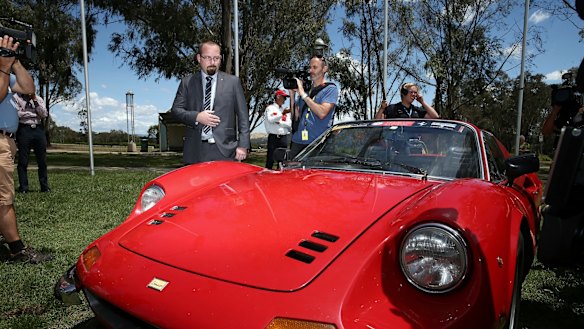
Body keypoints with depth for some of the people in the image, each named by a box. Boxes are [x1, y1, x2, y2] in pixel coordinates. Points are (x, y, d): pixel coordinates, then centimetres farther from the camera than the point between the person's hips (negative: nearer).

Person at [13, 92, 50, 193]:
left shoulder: (39, 99, 17)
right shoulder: (16, 97, 7)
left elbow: (44, 114, 3)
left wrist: (35, 100, -1)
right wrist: (33, 114, -2)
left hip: (38, 129, 3)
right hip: (24, 129, -3)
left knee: (42, 161, 1)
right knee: (23, 161, -1)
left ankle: (45, 186, 6)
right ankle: (23, 187, 4)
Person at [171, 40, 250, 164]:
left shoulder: (233, 82, 9)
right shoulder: (187, 82, 12)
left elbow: (243, 116, 6)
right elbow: (176, 109, 9)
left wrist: (243, 145, -2)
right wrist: (196, 117, -10)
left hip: (224, 150, -1)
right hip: (195, 151, 1)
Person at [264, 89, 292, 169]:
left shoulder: (286, 110, 15)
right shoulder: (270, 108, 4)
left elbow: (289, 124, 5)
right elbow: (270, 120, -15)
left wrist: (279, 122, -9)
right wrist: (282, 114, -24)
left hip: (284, 137, 4)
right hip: (273, 137, -4)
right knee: (270, 159, -5)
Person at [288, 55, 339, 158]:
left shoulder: (331, 89, 0)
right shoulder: (306, 89, 17)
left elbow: (322, 113, -17)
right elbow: (296, 116, 12)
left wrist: (303, 94, -12)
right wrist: (292, 94, 1)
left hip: (318, 142, -5)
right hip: (298, 141, 5)